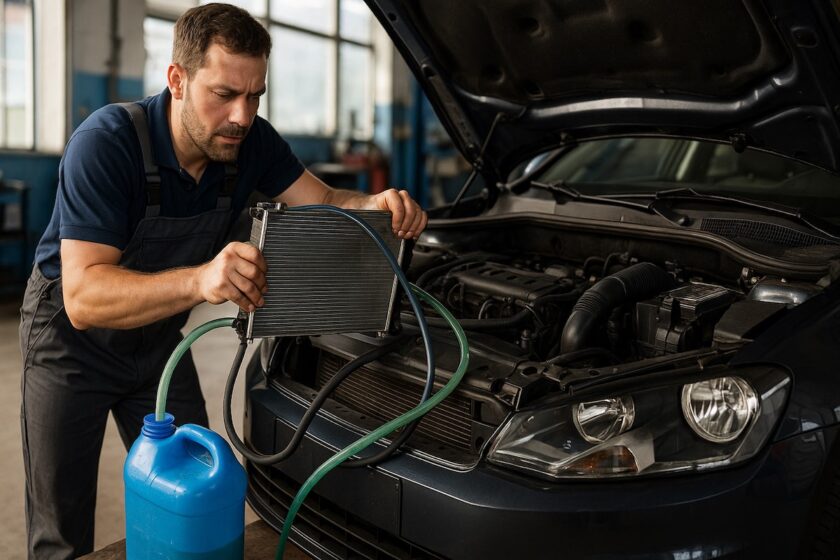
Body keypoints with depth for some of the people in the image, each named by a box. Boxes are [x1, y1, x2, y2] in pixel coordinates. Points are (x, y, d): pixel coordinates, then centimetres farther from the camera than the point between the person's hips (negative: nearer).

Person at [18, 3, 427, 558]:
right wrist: (199, 280, -54)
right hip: (73, 338, -4)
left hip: (158, 340, 5)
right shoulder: (105, 144, -31)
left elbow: (323, 203, -6)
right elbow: (82, 297, -37)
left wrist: (376, 205, -30)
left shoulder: (251, 141, -14)